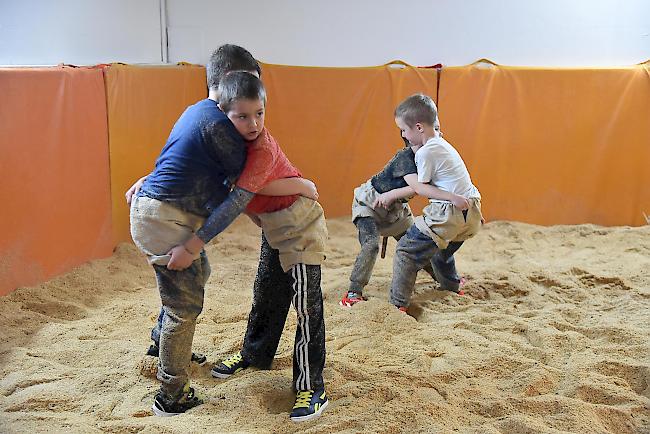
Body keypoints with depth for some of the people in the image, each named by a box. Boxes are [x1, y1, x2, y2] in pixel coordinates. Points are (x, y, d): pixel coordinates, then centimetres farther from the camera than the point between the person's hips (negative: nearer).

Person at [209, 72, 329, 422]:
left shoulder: (263, 149, -31)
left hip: (301, 225, -8)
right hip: (272, 226, 8)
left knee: (305, 305, -6)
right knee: (265, 294, 21)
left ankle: (312, 389, 3)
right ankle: (254, 354, 43)